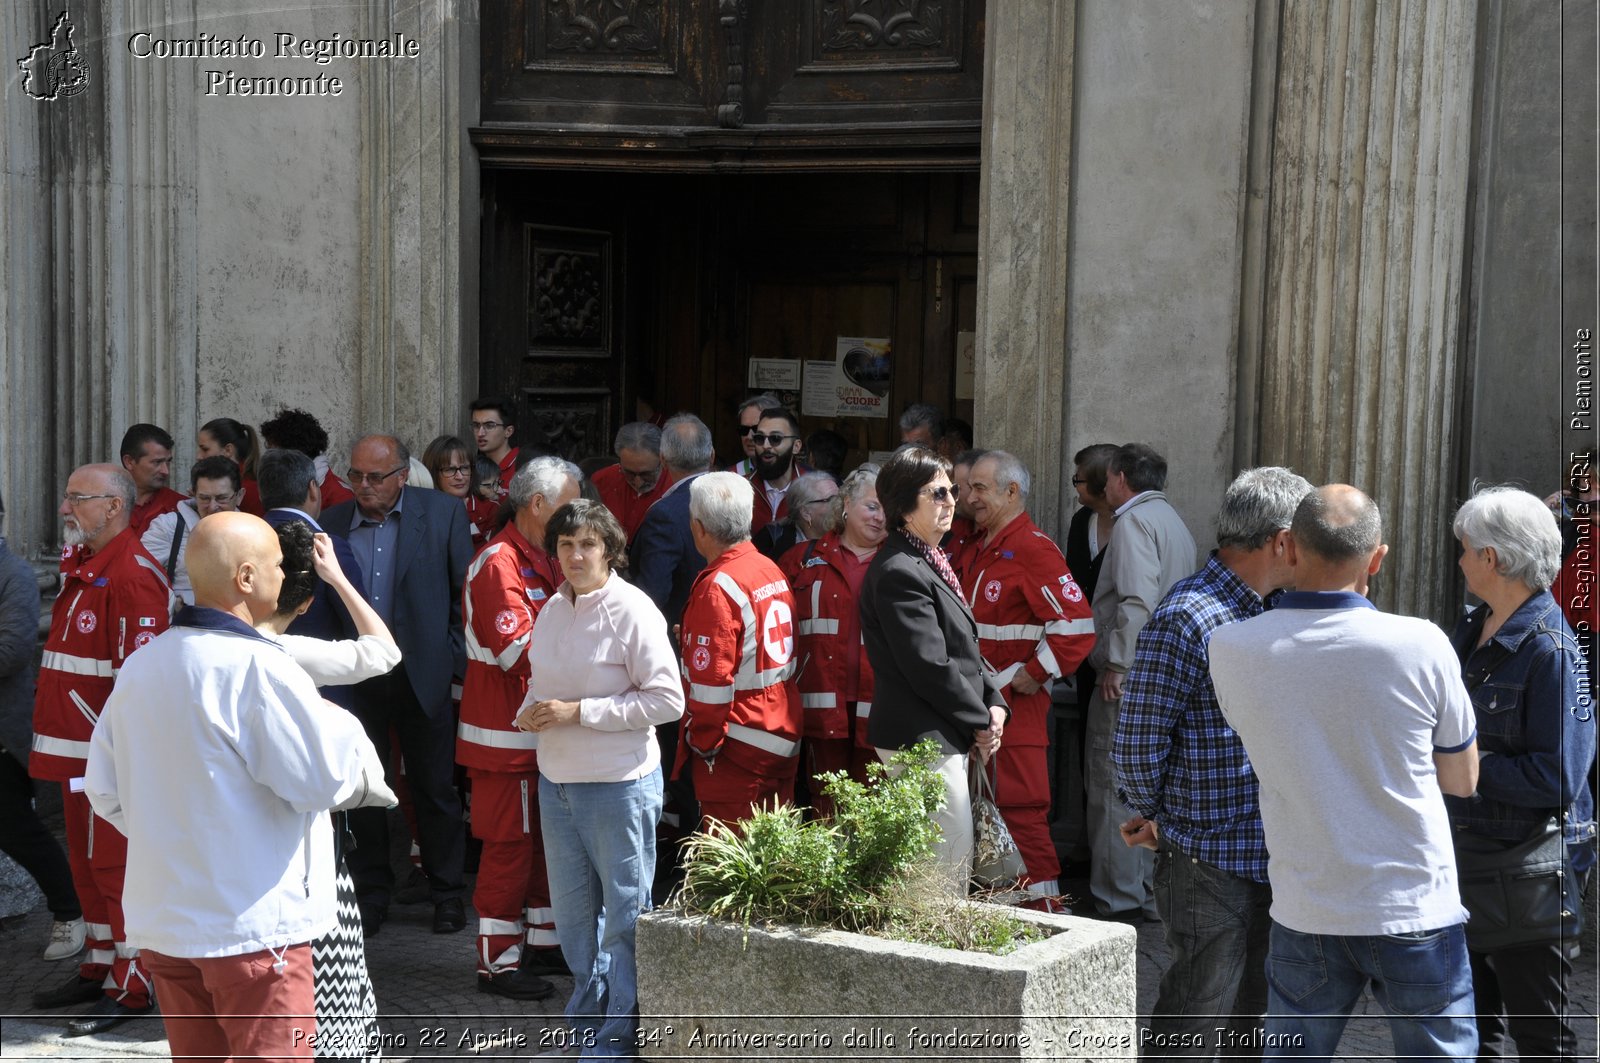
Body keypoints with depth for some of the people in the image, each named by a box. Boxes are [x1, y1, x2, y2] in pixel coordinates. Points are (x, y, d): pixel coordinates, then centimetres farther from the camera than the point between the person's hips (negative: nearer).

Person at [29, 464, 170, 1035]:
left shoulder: (133, 575, -18)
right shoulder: (80, 566, 14)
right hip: (78, 750, 10)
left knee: (114, 864, -3)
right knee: (86, 861, 17)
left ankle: (131, 988, 5)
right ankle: (99, 967, 29)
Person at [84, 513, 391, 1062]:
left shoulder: (138, 666, 6)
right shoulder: (256, 667, -17)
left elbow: (104, 789, 12)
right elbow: (322, 780, -16)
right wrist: (349, 738, 3)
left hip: (160, 919, 8)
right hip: (254, 925, -8)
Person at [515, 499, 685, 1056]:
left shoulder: (632, 610, -14)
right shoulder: (552, 609, 7)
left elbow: (668, 699, -17)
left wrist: (579, 711, -19)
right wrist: (530, 711, -2)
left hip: (619, 785, -7)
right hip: (556, 780, 7)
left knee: (625, 915, 4)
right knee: (571, 911, 17)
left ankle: (619, 1035, 15)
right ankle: (586, 1024, 32)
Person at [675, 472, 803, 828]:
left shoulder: (717, 587, -18)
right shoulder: (773, 572, 8)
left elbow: (711, 680, -21)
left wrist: (703, 743, -10)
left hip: (737, 751, -8)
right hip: (785, 740, 9)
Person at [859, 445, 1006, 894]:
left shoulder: (929, 562, 15)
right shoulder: (898, 572, -18)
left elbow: (966, 647, 18)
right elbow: (930, 667, -21)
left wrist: (994, 703, 4)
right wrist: (981, 723, -11)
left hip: (946, 736, 10)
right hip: (922, 738, -10)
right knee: (949, 864, -6)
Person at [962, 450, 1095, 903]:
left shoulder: (1032, 548, -14)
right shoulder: (982, 550, 16)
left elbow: (1076, 624, -21)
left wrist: (1035, 674, -16)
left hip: (1015, 703, -9)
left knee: (1019, 806, -7)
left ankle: (1045, 904, 0)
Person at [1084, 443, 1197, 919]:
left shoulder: (1135, 521, -10)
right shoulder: (1174, 522, 20)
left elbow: (1138, 601, -22)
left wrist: (1116, 663, -19)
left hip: (1128, 678, -10)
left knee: (1114, 787, -5)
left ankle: (1117, 898, -2)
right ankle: (1147, 892, 19)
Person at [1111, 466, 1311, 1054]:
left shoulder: (1263, 611, 11)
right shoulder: (1186, 618, -18)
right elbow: (1136, 743, -16)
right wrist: (1154, 816, 1)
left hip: (1268, 859, 9)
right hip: (1209, 864, -9)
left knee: (1249, 1026, 17)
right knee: (1193, 1032, 0)